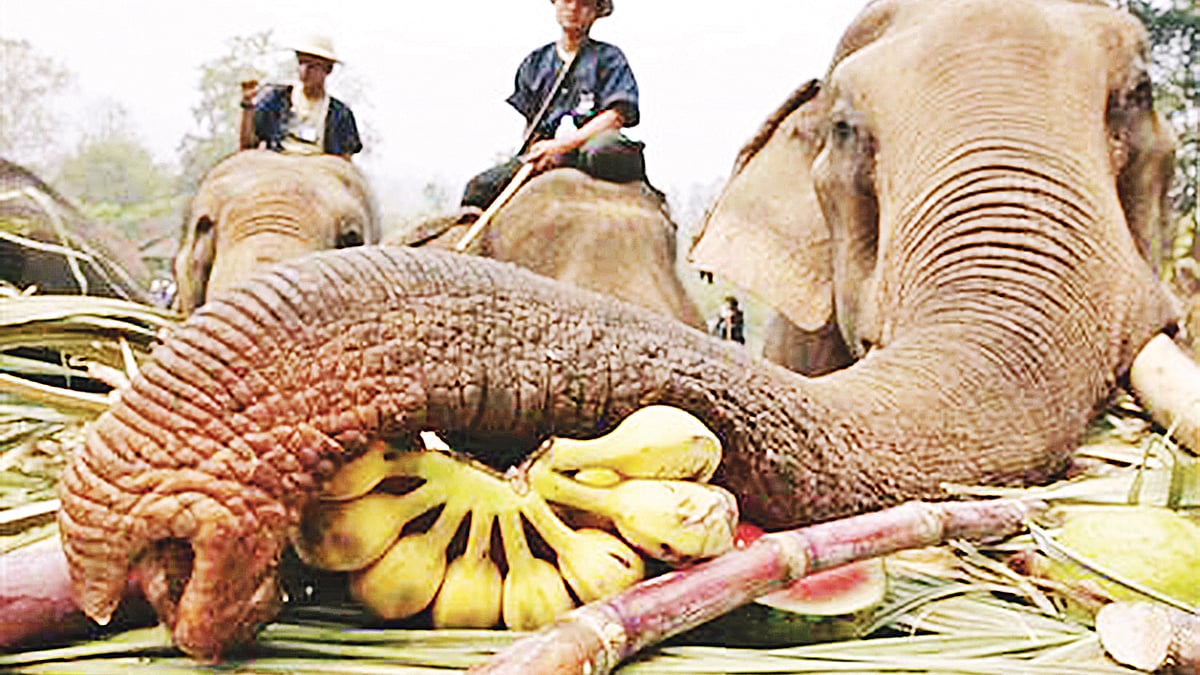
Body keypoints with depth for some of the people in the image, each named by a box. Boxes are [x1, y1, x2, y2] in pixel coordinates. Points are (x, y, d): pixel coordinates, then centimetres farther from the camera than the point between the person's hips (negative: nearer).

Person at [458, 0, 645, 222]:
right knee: (480, 187, -18)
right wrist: (533, 151, 1)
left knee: (600, 149, -42)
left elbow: (617, 115, -4)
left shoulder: (608, 57, 11)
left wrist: (561, 145, -15)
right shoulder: (535, 62, 23)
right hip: (545, 154, 4)